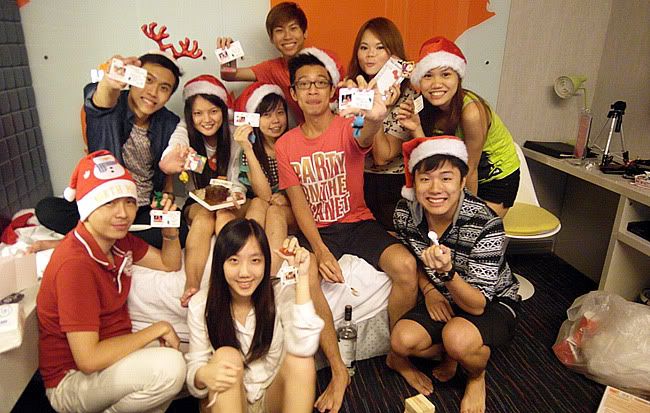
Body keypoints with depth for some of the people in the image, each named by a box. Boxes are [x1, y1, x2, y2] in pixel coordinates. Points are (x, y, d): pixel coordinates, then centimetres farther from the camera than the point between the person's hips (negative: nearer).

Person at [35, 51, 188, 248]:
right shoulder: (108, 108, -11)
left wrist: (168, 195, -9)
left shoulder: (169, 124, -3)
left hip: (146, 209, 2)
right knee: (46, 209, -26)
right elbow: (103, 99, -38)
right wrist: (109, 82, -61)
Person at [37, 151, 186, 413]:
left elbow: (170, 264, 9)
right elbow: (88, 359, -29)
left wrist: (170, 231, -10)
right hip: (71, 379, -8)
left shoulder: (118, 237, -2)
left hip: (112, 349, 8)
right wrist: (157, 329, -20)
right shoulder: (75, 264, -27)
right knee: (169, 366, -29)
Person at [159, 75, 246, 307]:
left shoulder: (232, 138, -6)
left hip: (226, 203, 1)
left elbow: (236, 183, -3)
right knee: (204, 217, -34)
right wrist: (169, 164, -59)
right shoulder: (184, 132, -10)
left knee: (224, 216, -33)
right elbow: (167, 163, -33)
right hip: (197, 202, -1)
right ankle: (191, 284, -41)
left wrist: (235, 195, -28)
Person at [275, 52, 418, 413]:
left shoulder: (347, 127, -3)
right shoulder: (286, 145, 4)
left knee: (406, 267, -27)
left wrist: (375, 119, -57)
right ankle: (339, 371, -11)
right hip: (316, 230, 1)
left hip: (359, 223, 0)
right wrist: (319, 250, -19)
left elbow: (364, 140, -30)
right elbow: (299, 203, -3)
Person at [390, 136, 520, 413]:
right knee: (402, 340, -21)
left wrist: (447, 272, -47)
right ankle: (450, 355, 12)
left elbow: (477, 305, -29)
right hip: (443, 298, 4)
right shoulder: (405, 211, -18)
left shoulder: (485, 224, -30)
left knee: (458, 338, -33)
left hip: (494, 303, -3)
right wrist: (429, 290, -12)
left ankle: (477, 376, 5)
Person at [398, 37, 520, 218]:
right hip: (461, 176, 5)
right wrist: (417, 129, -31)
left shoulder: (471, 111, -34)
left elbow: (470, 169, -24)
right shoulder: (428, 107, -15)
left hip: (498, 177, -5)